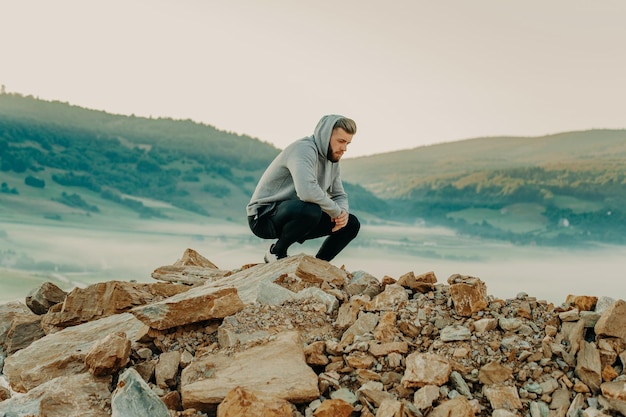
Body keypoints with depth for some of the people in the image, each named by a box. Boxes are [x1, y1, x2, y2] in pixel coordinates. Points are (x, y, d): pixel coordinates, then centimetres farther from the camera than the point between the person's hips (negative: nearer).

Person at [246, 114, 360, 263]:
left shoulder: (332, 161, 7)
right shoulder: (304, 149, -22)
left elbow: (339, 195, 16)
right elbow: (307, 191, -39)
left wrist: (343, 212, -9)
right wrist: (336, 211, -24)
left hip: (294, 216, 9)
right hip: (264, 215, -9)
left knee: (351, 223, 1)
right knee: (311, 209, -39)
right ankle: (277, 252, -12)